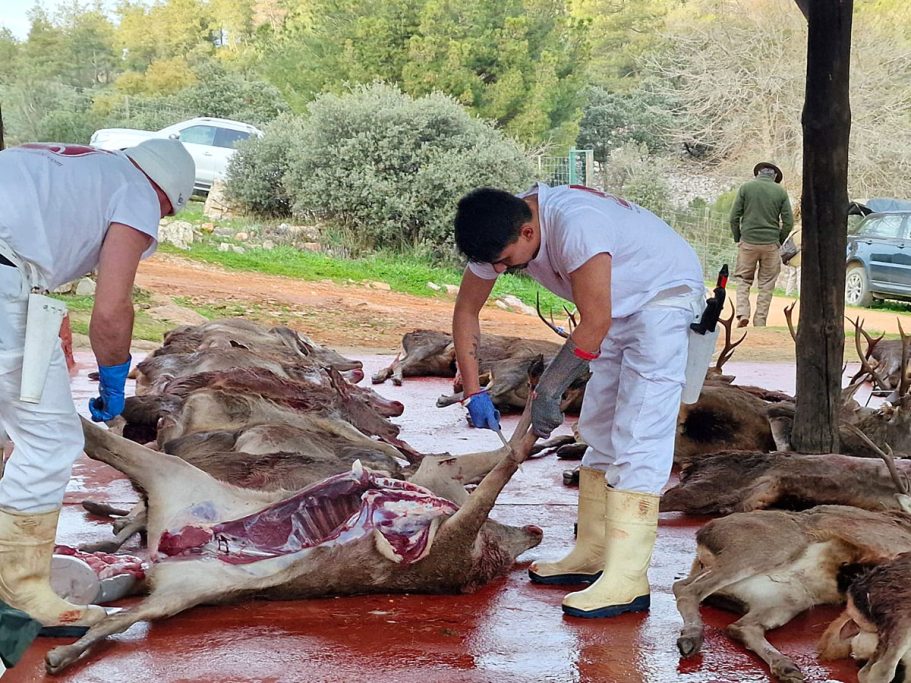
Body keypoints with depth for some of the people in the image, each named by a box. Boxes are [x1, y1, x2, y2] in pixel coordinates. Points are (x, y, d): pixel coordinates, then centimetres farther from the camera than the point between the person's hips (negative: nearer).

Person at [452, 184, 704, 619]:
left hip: (665, 294, -9)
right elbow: (466, 310, 0)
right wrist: (473, 392, -5)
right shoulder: (498, 234, -11)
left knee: (637, 435, -16)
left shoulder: (575, 226, -37)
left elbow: (594, 324, -32)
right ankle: (592, 554, 19)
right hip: (620, 304, 9)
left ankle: (627, 579, -20)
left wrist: (547, 391, -25)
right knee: (599, 428, 10)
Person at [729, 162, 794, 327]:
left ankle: (742, 314, -5)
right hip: (771, 244, 0)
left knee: (743, 279, 12)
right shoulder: (781, 192, 2)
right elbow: (788, 223, 0)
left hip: (748, 241, 0)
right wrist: (779, 242, 13)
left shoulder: (746, 187, 1)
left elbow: (734, 217, -1)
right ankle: (760, 322, 7)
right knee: (767, 285, 8)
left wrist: (737, 239, 10)